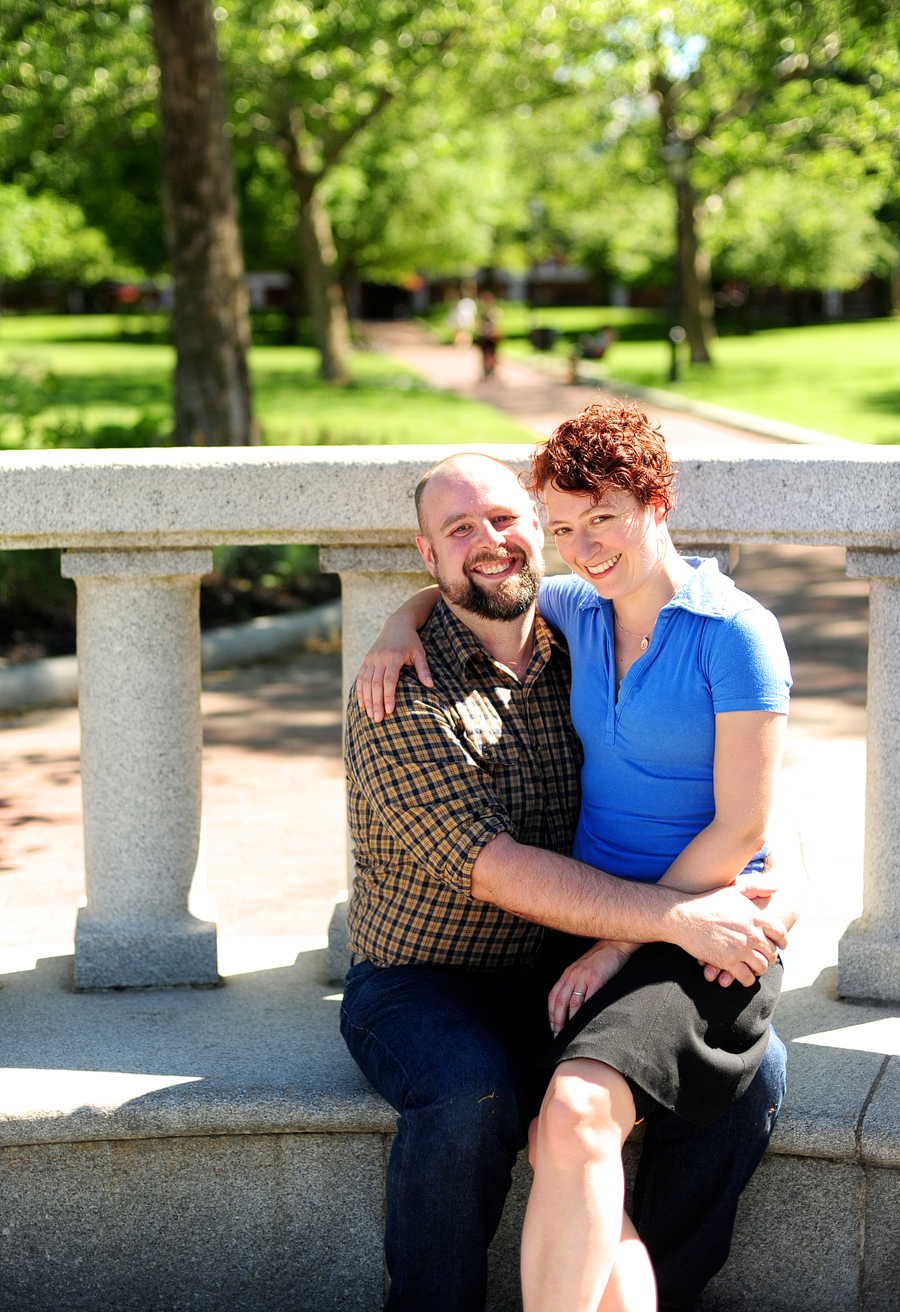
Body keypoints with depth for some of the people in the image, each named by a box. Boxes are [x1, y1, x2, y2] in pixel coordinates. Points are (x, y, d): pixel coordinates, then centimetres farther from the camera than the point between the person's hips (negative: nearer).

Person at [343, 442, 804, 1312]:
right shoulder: (405, 696, -12)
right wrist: (682, 920, -28)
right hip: (424, 982, -4)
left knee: (749, 1065, -16)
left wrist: (786, 880, -14)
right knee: (472, 1092, -35)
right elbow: (493, 869, -22)